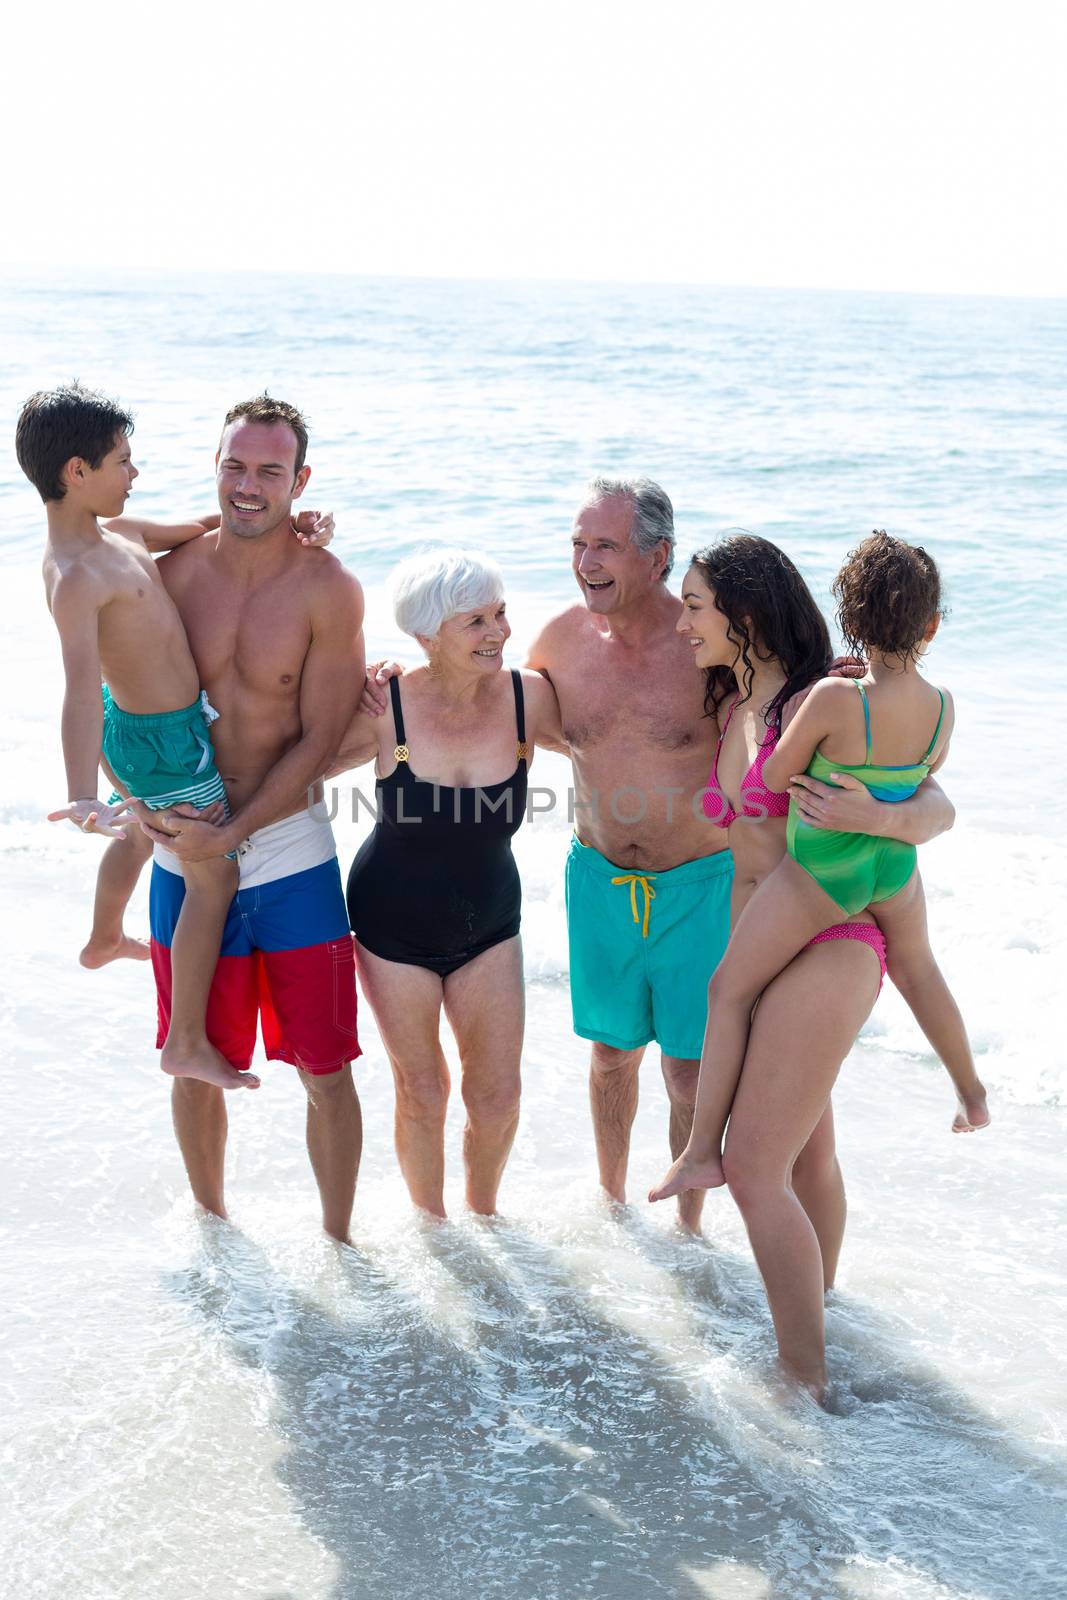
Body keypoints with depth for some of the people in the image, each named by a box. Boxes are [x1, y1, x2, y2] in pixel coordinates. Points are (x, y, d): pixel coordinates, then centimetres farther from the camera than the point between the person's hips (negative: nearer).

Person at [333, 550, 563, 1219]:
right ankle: (430, 1221, 35)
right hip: (393, 922, -2)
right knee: (422, 1093, 8)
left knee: (497, 1095, 7)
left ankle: (483, 1211, 36)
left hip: (488, 924, 2)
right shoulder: (386, 707, -22)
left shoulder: (529, 697, -17)